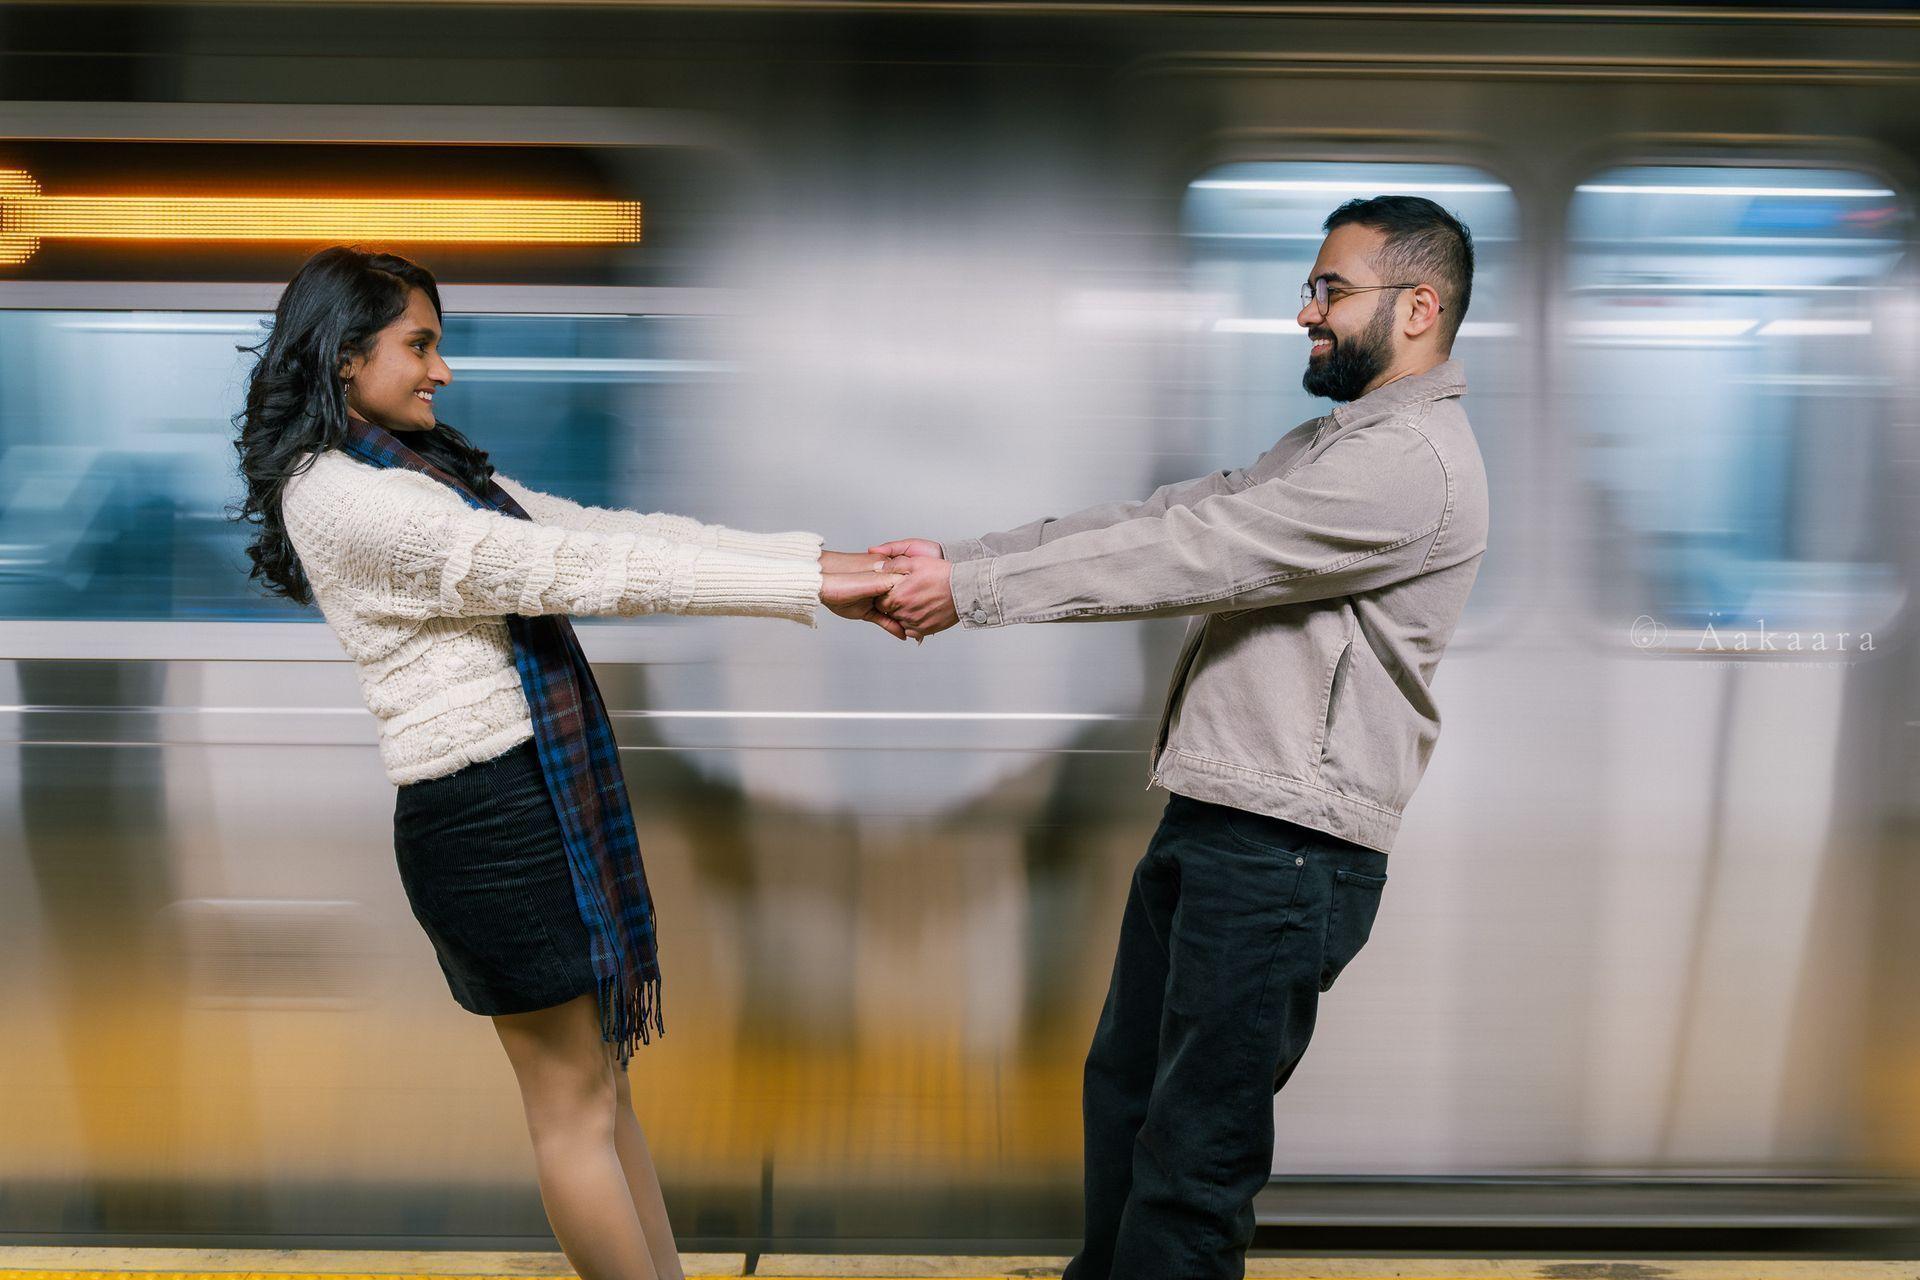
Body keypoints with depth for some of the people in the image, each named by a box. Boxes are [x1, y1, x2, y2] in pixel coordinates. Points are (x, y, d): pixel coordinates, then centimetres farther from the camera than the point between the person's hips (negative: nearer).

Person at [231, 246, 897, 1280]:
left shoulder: (434, 467, 15)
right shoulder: (335, 494, -14)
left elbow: (598, 527, 8)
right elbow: (571, 567, -20)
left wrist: (824, 557, -1)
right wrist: (808, 588, -19)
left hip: (552, 789, 9)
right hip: (482, 813, -9)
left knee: (600, 1073, 13)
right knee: (574, 1100, 2)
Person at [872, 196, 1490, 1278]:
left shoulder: (1414, 461, -15)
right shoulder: (1334, 442, 18)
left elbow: (1190, 553, -21)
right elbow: (1165, 515, 10)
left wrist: (970, 588, -17)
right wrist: (960, 556, 0)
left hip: (1284, 853, -10)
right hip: (1210, 823, 10)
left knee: (1194, 1153, -1)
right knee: (1126, 1090, 20)